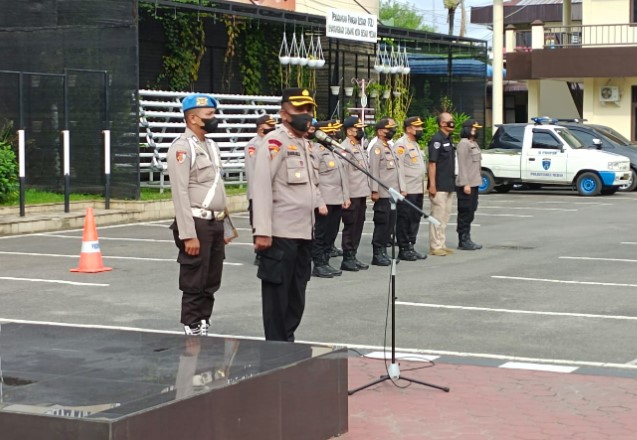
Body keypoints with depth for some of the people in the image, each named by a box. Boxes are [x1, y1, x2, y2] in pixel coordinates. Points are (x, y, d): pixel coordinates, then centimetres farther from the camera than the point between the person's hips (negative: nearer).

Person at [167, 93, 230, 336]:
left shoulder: (211, 145, 16)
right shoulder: (182, 148, -11)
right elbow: (180, 193, -16)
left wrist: (221, 227, 17)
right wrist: (188, 235, -21)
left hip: (215, 223, 8)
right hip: (197, 224, -8)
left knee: (211, 284, 12)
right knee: (194, 285, -1)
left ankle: (203, 328, 21)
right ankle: (193, 332, 5)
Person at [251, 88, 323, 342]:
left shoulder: (305, 144, 17)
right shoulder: (275, 141, -11)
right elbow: (262, 187, -18)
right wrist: (262, 232, -23)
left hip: (304, 233, 9)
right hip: (281, 235, -9)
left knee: (297, 294, 14)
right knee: (277, 292, -1)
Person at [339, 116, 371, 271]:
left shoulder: (359, 147, 17)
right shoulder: (344, 148, -12)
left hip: (362, 194, 8)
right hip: (352, 195, -8)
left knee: (358, 227, 11)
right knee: (350, 227, -2)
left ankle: (353, 257, 18)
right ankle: (347, 259, 4)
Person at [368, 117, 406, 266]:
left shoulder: (390, 147, 18)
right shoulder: (376, 147, -9)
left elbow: (398, 168, 20)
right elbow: (374, 170, -14)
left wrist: (402, 188, 15)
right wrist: (375, 191, -17)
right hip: (383, 194, -8)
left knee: (391, 223, 10)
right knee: (382, 223, -4)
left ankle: (383, 252, 17)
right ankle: (377, 255, 2)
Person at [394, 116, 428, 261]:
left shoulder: (415, 144, 21)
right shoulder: (401, 145, -10)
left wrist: (423, 187, 21)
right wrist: (401, 188, -20)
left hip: (418, 190, 9)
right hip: (406, 191, -9)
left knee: (415, 219, 11)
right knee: (404, 220, -3)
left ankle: (411, 247, 17)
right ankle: (404, 249, 2)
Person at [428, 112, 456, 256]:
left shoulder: (449, 140, 14)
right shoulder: (436, 140, -13)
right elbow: (432, 164, -16)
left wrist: (453, 183, 18)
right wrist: (432, 185, -20)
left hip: (449, 186, 9)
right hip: (439, 186, -9)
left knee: (445, 216, 12)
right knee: (438, 216, -5)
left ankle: (441, 244, 19)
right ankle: (435, 246, -1)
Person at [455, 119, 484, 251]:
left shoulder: (474, 144, 18)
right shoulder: (463, 144, -12)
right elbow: (462, 165, -18)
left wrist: (476, 182, 18)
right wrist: (465, 184, -21)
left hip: (474, 184, 10)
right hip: (466, 185, -10)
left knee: (470, 213, 13)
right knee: (465, 213, -6)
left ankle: (466, 240, 18)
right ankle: (463, 241, -3)